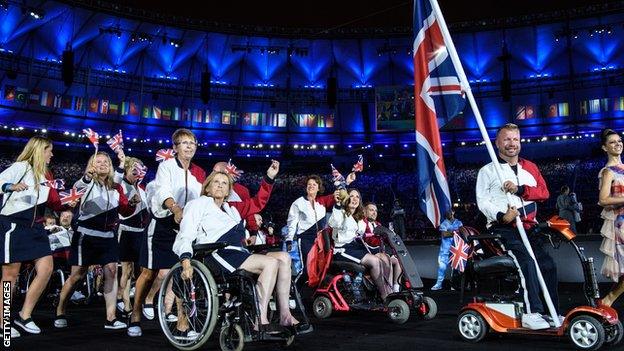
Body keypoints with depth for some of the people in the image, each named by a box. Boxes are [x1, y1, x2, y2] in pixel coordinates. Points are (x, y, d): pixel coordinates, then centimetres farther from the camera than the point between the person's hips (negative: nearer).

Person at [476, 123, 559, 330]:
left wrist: (520, 189, -12)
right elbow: (482, 201, -4)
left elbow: (544, 192, 6)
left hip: (529, 226, 5)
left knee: (548, 265, -1)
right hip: (504, 229, -5)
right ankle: (532, 313, -22)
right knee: (527, 262, -24)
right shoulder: (487, 171, 4)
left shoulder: (530, 168, 18)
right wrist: (501, 216, -21)